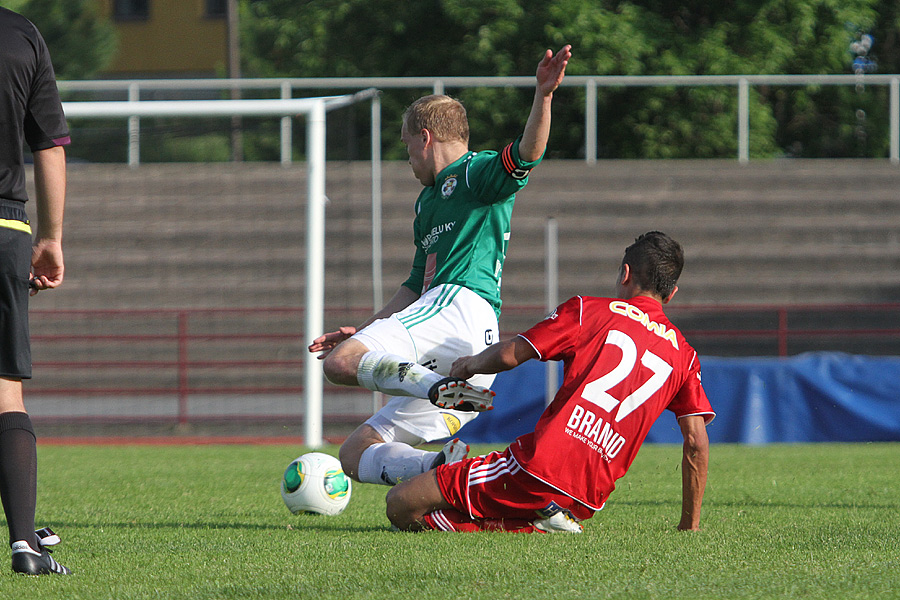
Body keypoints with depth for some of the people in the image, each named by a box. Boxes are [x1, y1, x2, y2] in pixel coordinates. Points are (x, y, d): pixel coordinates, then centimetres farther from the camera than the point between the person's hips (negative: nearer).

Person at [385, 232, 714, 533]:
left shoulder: (586, 310, 6)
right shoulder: (684, 354, 15)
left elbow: (508, 355, 2)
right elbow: (697, 444, 10)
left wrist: (470, 365, 25)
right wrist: (689, 528, 19)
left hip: (536, 467, -5)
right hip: (588, 502, 5)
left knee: (400, 506, -4)